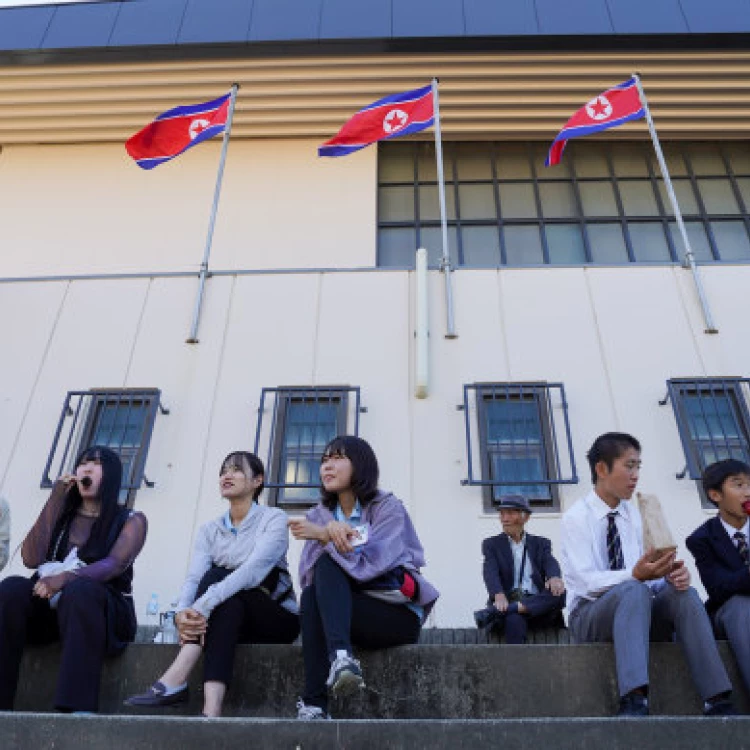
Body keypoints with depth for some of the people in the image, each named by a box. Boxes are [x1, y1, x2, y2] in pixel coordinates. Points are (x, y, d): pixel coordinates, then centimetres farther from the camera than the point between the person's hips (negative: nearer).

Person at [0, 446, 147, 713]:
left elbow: (116, 564, -10)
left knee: (80, 589, -36)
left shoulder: (131, 520, 10)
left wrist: (68, 577, -29)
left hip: (101, 607, -3)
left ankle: (77, 708, -48)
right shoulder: (61, 515, 21)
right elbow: (31, 559, 4)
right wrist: (55, 500, 5)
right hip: (48, 603, 4)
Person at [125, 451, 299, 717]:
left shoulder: (274, 518, -8)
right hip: (229, 619, 3)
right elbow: (194, 578, -10)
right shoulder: (210, 529, 7)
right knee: (226, 601, -31)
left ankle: (176, 679, -41)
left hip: (277, 617, -3)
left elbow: (254, 569, -26)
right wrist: (182, 613, -33)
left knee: (216, 578, -28)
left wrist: (202, 606, -38)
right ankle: (211, 709, -46)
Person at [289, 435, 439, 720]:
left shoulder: (387, 507, -2)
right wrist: (328, 534, -25)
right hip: (341, 614, 4)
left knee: (320, 581, -28)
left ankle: (314, 704, -35)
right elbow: (307, 576, -6)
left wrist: (324, 538, -27)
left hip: (399, 616, -4)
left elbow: (371, 563, -19)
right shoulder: (319, 515, 11)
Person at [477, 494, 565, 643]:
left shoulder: (540, 543, 20)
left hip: (537, 604, 2)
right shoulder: (492, 544, 14)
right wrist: (499, 596, -28)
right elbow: (490, 572, -4)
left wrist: (555, 578, -28)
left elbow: (551, 564, 0)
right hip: (506, 602, -2)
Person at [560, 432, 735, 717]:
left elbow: (650, 568, 4)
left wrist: (671, 573, -20)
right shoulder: (576, 518, -7)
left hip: (637, 612, 5)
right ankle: (634, 702, -48)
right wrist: (635, 575, -36)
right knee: (634, 591, -36)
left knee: (683, 592, -24)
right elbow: (585, 582, -19)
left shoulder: (636, 516, 12)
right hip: (590, 615, -5)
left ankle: (717, 701, -30)